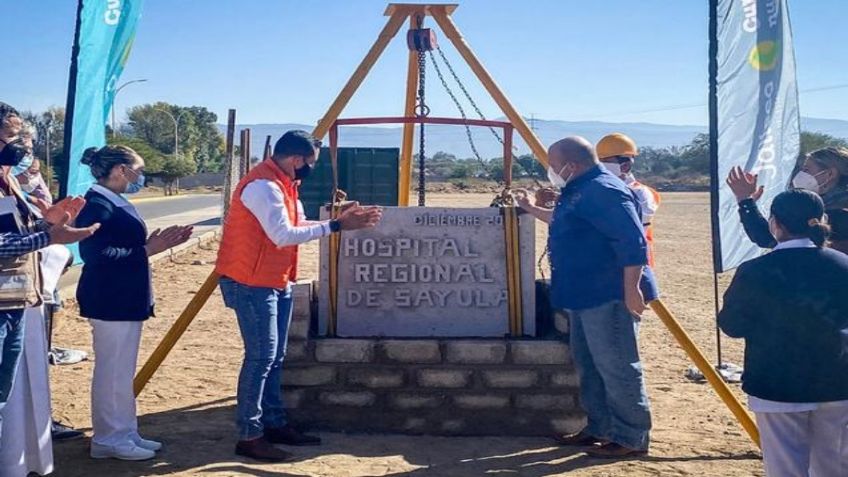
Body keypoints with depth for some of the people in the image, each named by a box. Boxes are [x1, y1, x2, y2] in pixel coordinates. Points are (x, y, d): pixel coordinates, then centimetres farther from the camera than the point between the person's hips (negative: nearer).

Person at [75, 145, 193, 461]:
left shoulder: (115, 203, 14)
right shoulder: (97, 205, -17)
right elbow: (96, 254, -25)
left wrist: (158, 243, 5)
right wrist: (146, 250, -22)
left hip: (126, 299, 11)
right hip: (110, 302, -10)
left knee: (122, 371, 16)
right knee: (112, 371, -1)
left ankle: (125, 433, 26)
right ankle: (108, 439, 12)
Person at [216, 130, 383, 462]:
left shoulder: (282, 184, 12)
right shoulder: (263, 186, -20)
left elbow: (297, 226, 14)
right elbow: (283, 235, -27)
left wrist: (340, 221, 4)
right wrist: (335, 226, -24)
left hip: (276, 282, 10)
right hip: (252, 283, -10)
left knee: (274, 357, 13)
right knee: (260, 356, -7)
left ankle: (275, 425, 22)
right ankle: (249, 436, 1)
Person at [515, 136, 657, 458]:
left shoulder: (603, 190, -18)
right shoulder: (578, 191, 16)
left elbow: (633, 242, -24)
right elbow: (565, 224, 36)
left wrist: (632, 289, -25)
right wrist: (532, 209, 35)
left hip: (609, 297, -11)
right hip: (585, 295, 11)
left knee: (617, 367, -4)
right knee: (588, 365, 17)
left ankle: (632, 437, 7)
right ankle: (600, 428, 28)